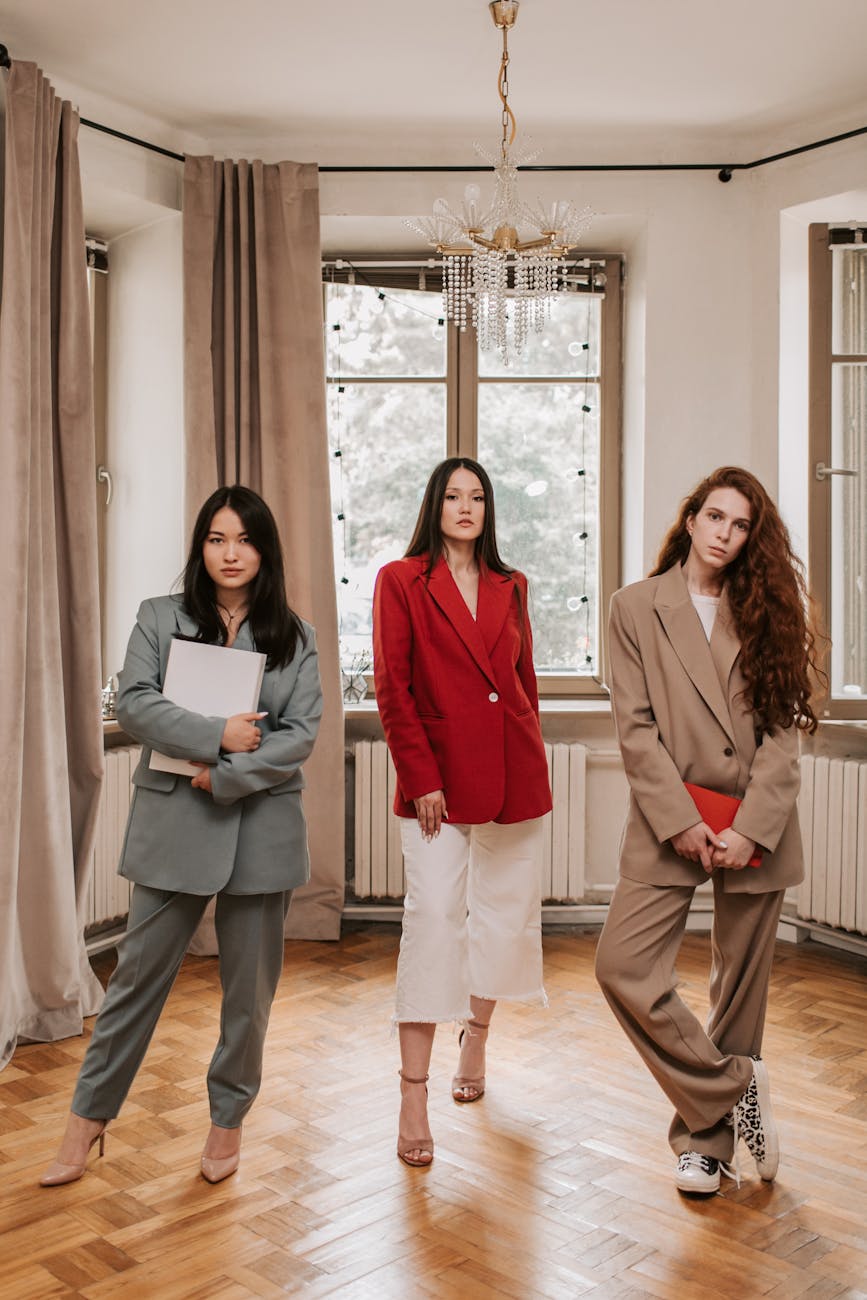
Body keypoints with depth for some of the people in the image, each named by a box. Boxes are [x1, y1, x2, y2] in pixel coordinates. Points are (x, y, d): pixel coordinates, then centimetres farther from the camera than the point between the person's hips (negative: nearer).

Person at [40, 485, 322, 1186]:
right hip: (173, 822, 0)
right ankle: (89, 1117, 24)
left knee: (250, 985, 10)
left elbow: (302, 734, -4)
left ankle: (229, 1117, 30)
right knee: (139, 972, 7)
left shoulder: (294, 636, 5)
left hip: (261, 824, 1)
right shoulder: (160, 618, 5)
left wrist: (226, 776, -14)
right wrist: (217, 735, -17)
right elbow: (134, 704, -8)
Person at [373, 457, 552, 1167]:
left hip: (514, 772, 5)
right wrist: (420, 777, -11)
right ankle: (414, 1095, -1)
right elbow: (393, 688, -6)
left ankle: (477, 1034, 38)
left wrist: (525, 754, 9)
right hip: (439, 773, -4)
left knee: (506, 910, 12)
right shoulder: (401, 581, 0)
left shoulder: (511, 586, 12)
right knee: (433, 916, -8)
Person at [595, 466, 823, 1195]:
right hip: (671, 823, -1)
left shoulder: (766, 611, 7)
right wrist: (681, 823, -12)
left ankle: (707, 1139, 27)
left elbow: (784, 732, 0)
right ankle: (737, 1084, 8)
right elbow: (635, 728, -3)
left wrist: (751, 829, -11)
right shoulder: (637, 607, 3)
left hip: (757, 828, 1)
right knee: (622, 968, -13)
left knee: (741, 990, 8)